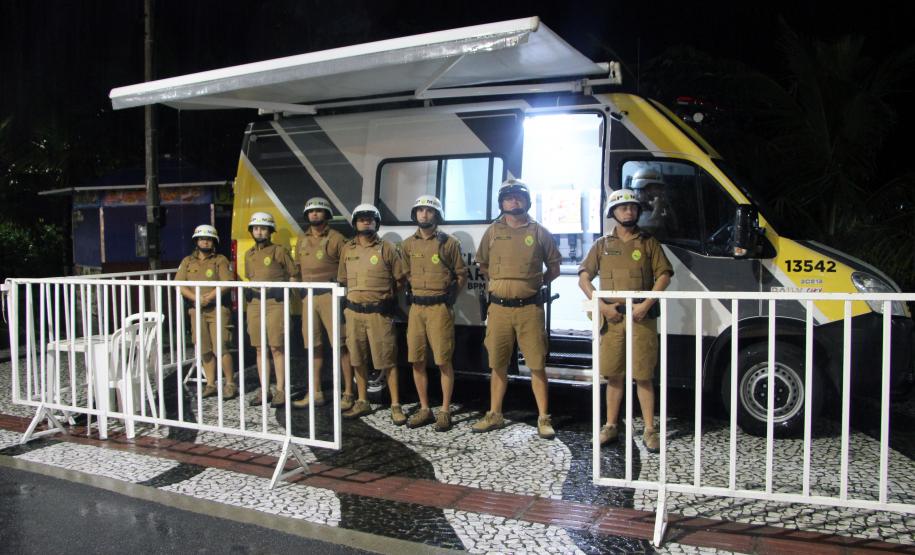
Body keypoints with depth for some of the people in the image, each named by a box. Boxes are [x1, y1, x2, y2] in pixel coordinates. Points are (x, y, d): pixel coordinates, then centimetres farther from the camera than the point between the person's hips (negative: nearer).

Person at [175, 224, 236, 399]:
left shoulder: (220, 260, 3)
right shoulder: (187, 261, 14)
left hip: (218, 309, -4)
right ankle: (211, 384, 16)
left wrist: (209, 297, -20)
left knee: (221, 348, -10)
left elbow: (227, 283, -9)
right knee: (205, 350, 7)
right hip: (197, 311, 4)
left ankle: (230, 384, 0)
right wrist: (196, 298, -12)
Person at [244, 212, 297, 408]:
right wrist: (250, 294, 14)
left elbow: (292, 276, 1)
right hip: (254, 303, 6)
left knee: (276, 348, -6)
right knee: (260, 348, 7)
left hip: (275, 303, -6)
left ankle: (281, 391, -1)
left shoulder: (279, 251, -1)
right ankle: (264, 391, 13)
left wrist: (283, 294, -7)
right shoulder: (249, 254, 17)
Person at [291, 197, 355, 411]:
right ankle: (315, 393, 17)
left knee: (341, 345, -7)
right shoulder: (302, 241, 17)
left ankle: (348, 393, -3)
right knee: (314, 346, 10)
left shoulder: (336, 238, -2)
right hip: (308, 297, 6)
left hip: (330, 296, -6)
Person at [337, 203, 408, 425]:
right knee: (358, 359, 11)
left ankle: (396, 406, 4)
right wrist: (352, 298, 10)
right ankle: (362, 402, 22)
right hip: (354, 312, 4)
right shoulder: (347, 249, 9)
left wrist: (387, 298, 1)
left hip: (379, 313, -4)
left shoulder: (387, 248, -2)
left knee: (387, 360, -3)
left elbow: (400, 279, 0)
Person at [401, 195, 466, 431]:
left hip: (440, 308, -5)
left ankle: (445, 411, 7)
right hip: (416, 307, 5)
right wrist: (415, 293, 11)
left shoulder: (449, 243, -2)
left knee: (443, 361, -3)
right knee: (417, 361, 6)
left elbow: (461, 275, 5)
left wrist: (448, 296, 3)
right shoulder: (408, 244, 10)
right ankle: (424, 409, 17)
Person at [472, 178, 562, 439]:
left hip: (529, 308, -2)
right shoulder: (493, 232, 8)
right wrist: (501, 281, 10)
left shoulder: (539, 232, 4)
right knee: (498, 364, 10)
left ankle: (543, 418, 6)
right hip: (499, 308, 2)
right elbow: (483, 266, 19)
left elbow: (554, 268, 11)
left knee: (537, 365, -2)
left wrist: (535, 283, 2)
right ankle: (494, 415, 20)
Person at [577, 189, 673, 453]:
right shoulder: (602, 245, 11)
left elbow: (664, 274, 2)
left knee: (643, 376, -1)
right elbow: (583, 277, 7)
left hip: (641, 318, -2)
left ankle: (649, 429, 6)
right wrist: (602, 306, -5)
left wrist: (646, 304, -10)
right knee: (614, 374, 8)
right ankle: (611, 426, 18)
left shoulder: (649, 243, 7)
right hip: (611, 318, 2)